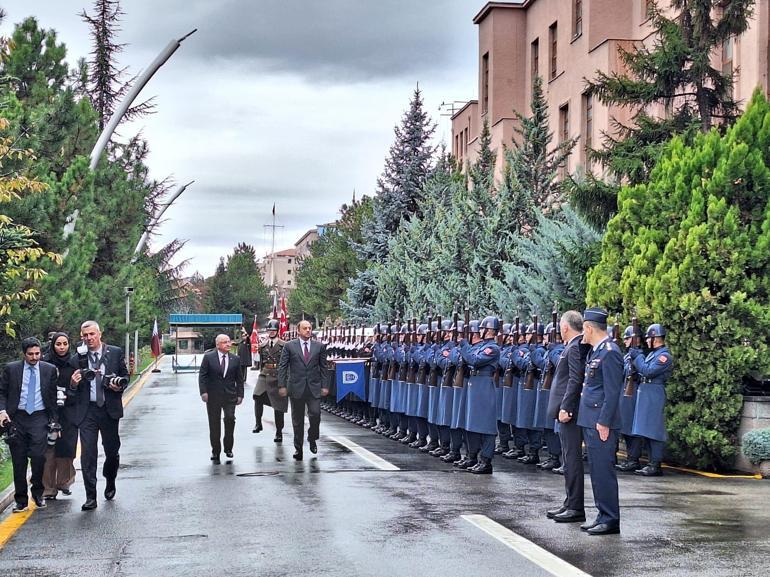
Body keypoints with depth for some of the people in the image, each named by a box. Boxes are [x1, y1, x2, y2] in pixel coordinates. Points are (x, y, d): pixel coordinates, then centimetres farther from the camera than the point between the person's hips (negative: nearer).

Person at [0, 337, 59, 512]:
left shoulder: (50, 370, 5)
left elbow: (53, 396, 8)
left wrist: (54, 420, 3)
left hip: (39, 418, -1)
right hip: (17, 418, 1)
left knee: (38, 456, -13)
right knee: (19, 461, 3)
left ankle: (37, 493, 10)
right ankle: (21, 500, 13)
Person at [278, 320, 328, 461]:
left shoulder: (319, 346, 6)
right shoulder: (289, 346, 1)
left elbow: (323, 367, 9)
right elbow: (282, 367, 1)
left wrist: (324, 386, 3)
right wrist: (282, 385, -5)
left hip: (314, 388, 1)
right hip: (296, 388, -1)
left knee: (315, 414, -11)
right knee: (297, 420, 6)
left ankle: (312, 439, 15)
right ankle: (298, 448, 17)